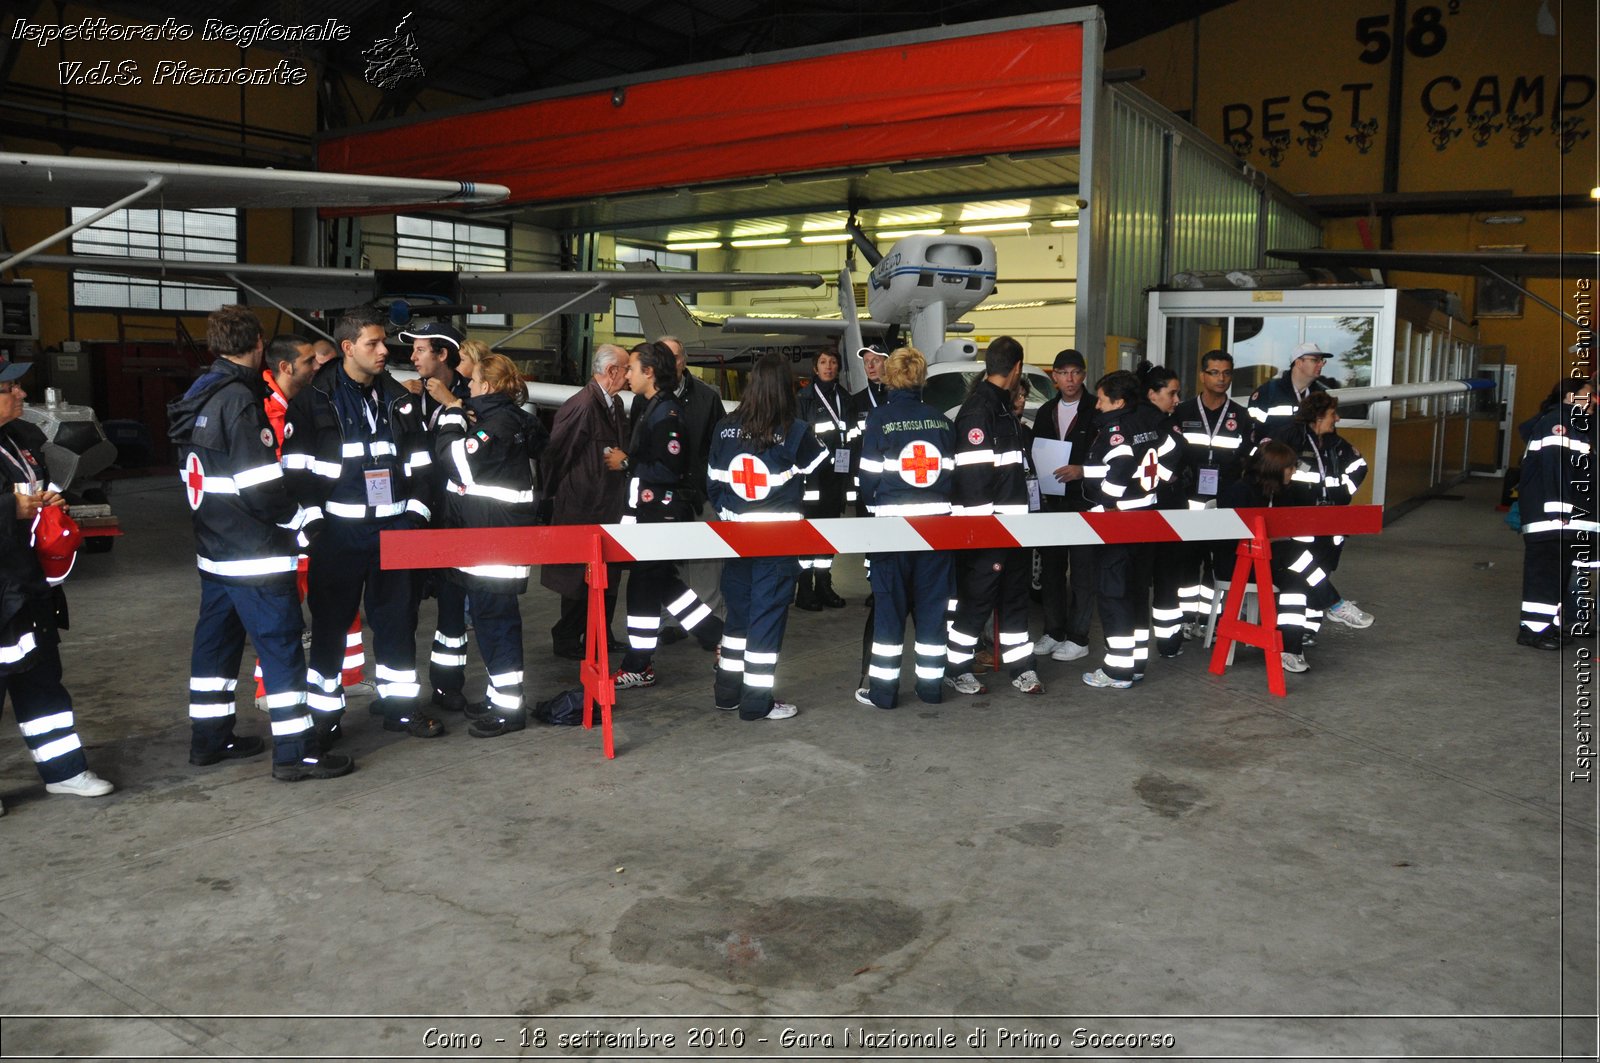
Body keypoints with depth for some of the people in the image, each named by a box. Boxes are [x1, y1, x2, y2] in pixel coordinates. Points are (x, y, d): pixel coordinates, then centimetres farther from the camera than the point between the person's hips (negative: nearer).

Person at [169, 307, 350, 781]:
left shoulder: (199, 396, 10)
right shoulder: (239, 399, -18)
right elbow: (260, 487, -20)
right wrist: (304, 520, -8)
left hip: (214, 548, 10)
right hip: (256, 554, -9)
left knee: (217, 640, 17)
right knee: (281, 645, -4)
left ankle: (209, 738, 28)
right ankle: (295, 751, -1)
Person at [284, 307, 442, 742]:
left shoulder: (400, 399, 10)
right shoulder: (314, 399, -3)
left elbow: (419, 462, 13)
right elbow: (297, 466, -4)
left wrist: (418, 512, 4)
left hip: (394, 526, 4)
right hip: (338, 529, -4)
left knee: (398, 615, 9)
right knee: (331, 619, 4)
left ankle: (398, 701, 21)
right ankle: (323, 710, 16)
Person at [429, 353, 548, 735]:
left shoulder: (498, 421, -16)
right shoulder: (511, 418, 14)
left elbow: (459, 464, -21)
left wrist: (452, 416, -9)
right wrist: (457, 415, 4)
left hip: (496, 534, -10)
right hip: (488, 532, 10)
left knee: (494, 615, -5)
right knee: (491, 613, 16)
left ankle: (508, 707, 2)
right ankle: (501, 693, 26)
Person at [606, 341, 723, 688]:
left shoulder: (666, 412, -16)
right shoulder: (650, 407, 13)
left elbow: (670, 468, -23)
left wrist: (627, 463, -16)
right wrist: (624, 458, 3)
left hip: (660, 513, -10)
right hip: (649, 510, 10)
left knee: (644, 584, -3)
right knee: (662, 582, 13)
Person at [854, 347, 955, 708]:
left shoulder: (879, 419, -7)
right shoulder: (941, 421, 3)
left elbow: (869, 476, -5)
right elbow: (952, 472, 3)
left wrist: (874, 508, 12)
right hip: (936, 521, 3)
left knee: (889, 604, 4)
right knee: (932, 603, 11)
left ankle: (883, 690, 8)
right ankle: (931, 685, 17)